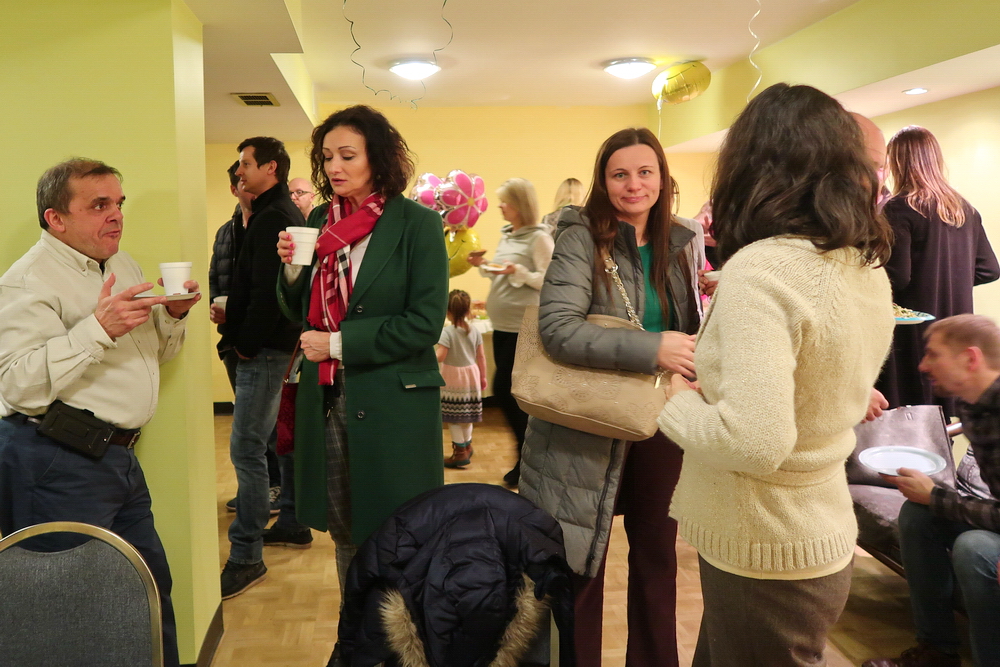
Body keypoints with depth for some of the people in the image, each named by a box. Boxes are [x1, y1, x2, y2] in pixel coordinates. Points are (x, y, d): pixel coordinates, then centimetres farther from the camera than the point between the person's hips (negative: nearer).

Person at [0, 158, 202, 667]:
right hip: (59, 465, -8)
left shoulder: (122, 265, 15)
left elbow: (152, 353, 23)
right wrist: (98, 327, -27)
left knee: (152, 586, 16)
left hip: (116, 456, 8)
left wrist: (172, 316, 3)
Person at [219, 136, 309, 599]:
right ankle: (294, 523, 31)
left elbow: (266, 291, -22)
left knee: (246, 447, -9)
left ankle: (246, 557, -5)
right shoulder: (288, 213, 16)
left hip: (265, 349, -11)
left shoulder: (272, 217, -15)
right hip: (282, 342, 11)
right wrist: (233, 318, 12)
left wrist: (246, 343, -15)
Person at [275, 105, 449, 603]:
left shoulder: (417, 224, -9)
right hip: (326, 400, 5)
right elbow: (303, 313, 13)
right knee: (344, 531, 17)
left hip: (393, 403, -5)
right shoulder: (319, 220, 7)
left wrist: (339, 344, -15)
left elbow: (425, 323, -14)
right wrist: (292, 269, -6)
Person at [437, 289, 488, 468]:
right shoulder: (475, 331, 1)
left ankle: (460, 452, 5)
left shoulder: (447, 332, -15)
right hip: (471, 375, 6)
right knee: (467, 413, 19)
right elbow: (481, 357, 5)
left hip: (453, 377, -6)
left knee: (453, 416, 3)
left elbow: (440, 357, -21)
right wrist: (483, 377, 15)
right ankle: (467, 445, 33)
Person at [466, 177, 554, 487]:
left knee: (503, 389, -9)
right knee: (510, 392, 10)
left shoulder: (539, 238, -10)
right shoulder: (506, 236, 14)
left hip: (523, 327, -8)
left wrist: (517, 271, -26)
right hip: (502, 325, 8)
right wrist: (484, 266, 4)